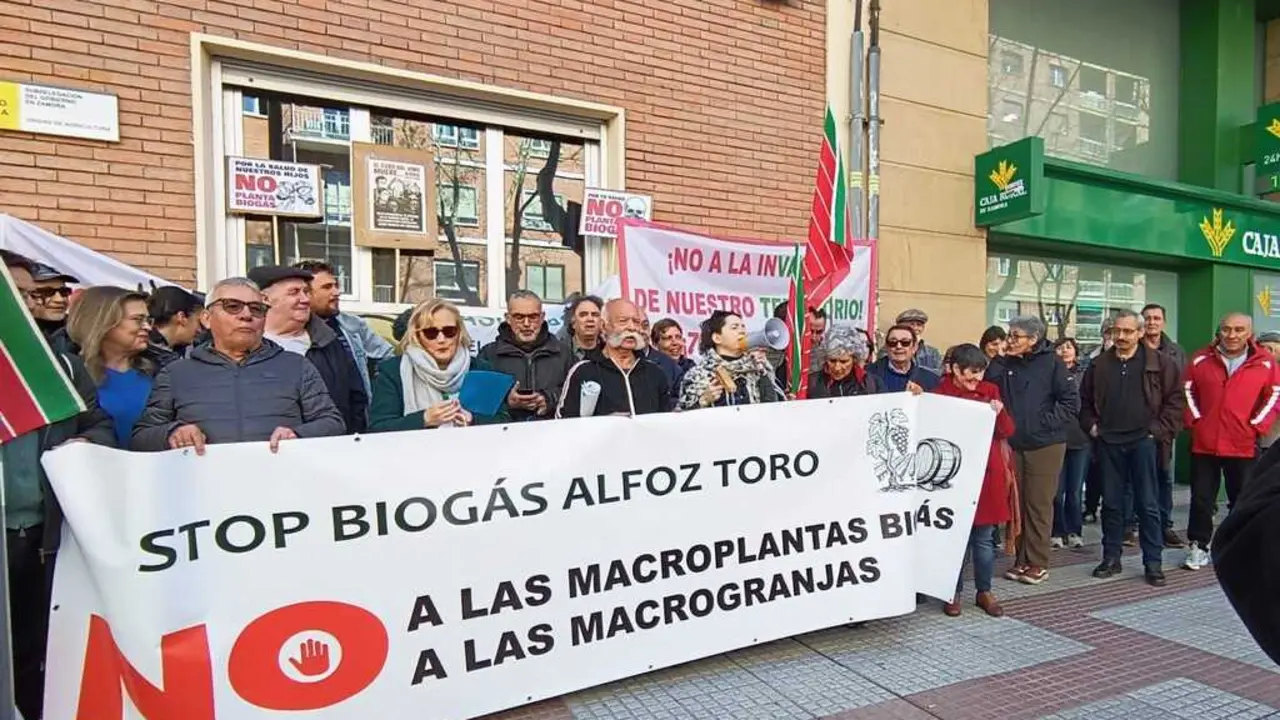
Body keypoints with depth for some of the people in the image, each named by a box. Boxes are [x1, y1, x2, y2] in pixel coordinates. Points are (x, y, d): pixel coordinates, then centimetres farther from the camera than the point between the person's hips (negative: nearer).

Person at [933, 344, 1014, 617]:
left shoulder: (990, 391, 7)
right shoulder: (940, 394, -7)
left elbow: (1007, 431, 5)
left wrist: (999, 413, -12)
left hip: (987, 473, 3)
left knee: (985, 536, 10)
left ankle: (985, 591, 24)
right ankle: (954, 593, 18)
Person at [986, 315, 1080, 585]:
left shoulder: (1051, 362, -6)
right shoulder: (1006, 363, 6)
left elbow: (1071, 401, -7)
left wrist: (1048, 422, -12)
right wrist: (1001, 359, -11)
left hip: (1045, 445, -4)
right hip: (1012, 444, 4)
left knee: (1039, 505, 2)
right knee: (1017, 503, 9)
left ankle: (1038, 563, 13)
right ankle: (1022, 559, 21)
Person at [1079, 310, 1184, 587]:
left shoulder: (1159, 363, 0)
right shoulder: (1099, 364, 8)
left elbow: (1175, 399, -1)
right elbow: (1085, 400, 17)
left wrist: (1160, 430, -8)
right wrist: (1091, 425, 5)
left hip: (1144, 442, -2)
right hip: (1109, 443, 3)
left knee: (1148, 505, 4)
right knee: (1111, 503, 9)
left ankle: (1153, 563, 14)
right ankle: (1111, 558, 19)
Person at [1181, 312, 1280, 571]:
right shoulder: (1201, 360, -1)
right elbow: (1187, 391, 8)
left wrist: (1257, 426, -4)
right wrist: (1194, 420, -1)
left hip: (1244, 445, 0)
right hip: (1204, 443, 0)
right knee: (1201, 499, 7)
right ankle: (1198, 547, 18)